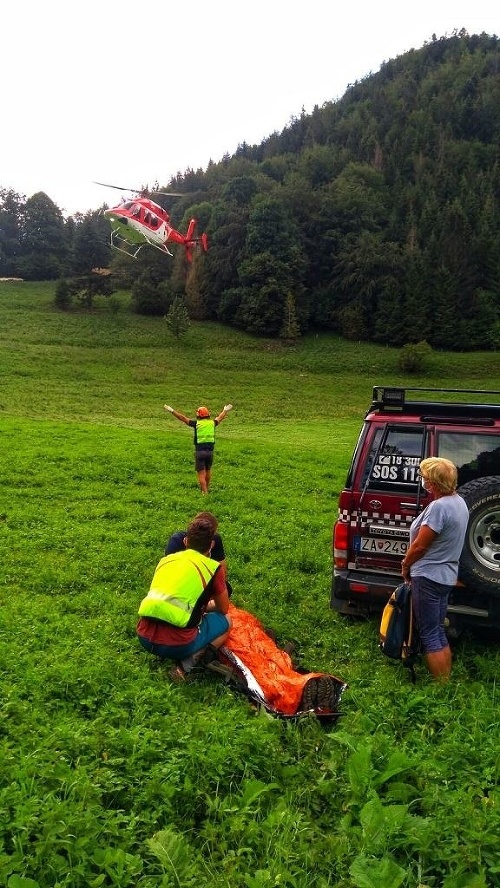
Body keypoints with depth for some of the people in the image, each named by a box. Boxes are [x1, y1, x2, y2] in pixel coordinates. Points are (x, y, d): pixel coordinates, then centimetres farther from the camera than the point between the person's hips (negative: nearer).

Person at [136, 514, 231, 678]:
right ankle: (186, 663, -1)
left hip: (144, 638, 6)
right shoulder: (213, 567, 3)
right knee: (226, 621, 20)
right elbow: (223, 609, 18)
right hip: (177, 644, -5)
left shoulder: (166, 559, 16)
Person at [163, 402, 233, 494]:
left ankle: (205, 492, -5)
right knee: (208, 471, 22)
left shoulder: (197, 423, -3)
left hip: (199, 451, -3)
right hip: (210, 451, 3)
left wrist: (172, 411, 11)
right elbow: (220, 417, 25)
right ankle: (206, 488, 36)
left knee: (201, 474, 0)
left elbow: (183, 418, 2)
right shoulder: (212, 423, 5)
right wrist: (226, 410, 45)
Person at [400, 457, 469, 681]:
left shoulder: (438, 507, -24)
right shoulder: (459, 502, 6)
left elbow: (420, 545, -20)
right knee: (439, 632, 19)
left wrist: (405, 565, -1)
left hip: (429, 577, -10)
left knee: (429, 636, 1)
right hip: (446, 575, 10)